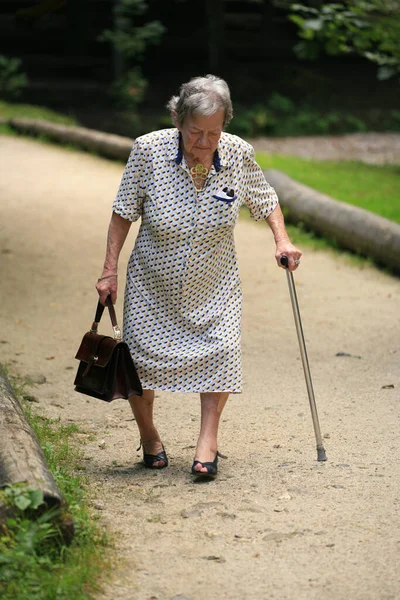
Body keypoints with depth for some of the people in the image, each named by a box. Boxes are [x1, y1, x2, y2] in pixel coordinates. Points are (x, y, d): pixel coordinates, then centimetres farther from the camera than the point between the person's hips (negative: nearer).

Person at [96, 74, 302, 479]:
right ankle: (148, 437, 22)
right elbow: (123, 213, -7)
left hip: (213, 285, 1)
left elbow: (265, 201, 7)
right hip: (153, 283, -1)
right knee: (140, 359, -3)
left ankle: (208, 440, -3)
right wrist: (110, 270, -9)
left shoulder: (238, 154, -12)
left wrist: (282, 240, -9)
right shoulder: (148, 150, -17)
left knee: (220, 351, -17)